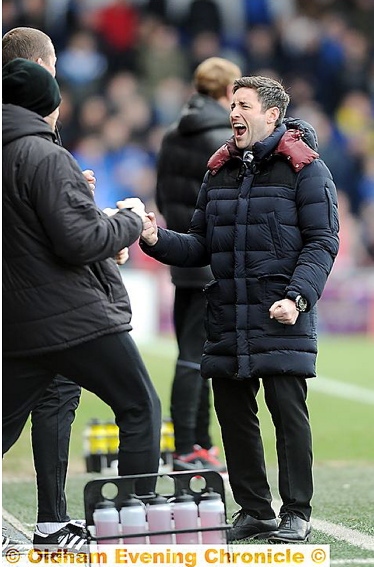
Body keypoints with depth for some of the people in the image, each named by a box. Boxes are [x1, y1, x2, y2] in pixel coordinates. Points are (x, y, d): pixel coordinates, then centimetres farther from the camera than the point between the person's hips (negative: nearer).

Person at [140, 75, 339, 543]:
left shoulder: (304, 169, -1)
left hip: (282, 316, -6)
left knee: (287, 408, -5)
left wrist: (298, 297, -19)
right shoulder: (219, 171, 16)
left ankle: (296, 513, 5)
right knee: (233, 413, 7)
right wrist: (158, 241, -2)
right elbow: (201, 247, 17)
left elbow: (322, 242, -6)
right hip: (226, 319, 6)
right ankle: (254, 511, 18)